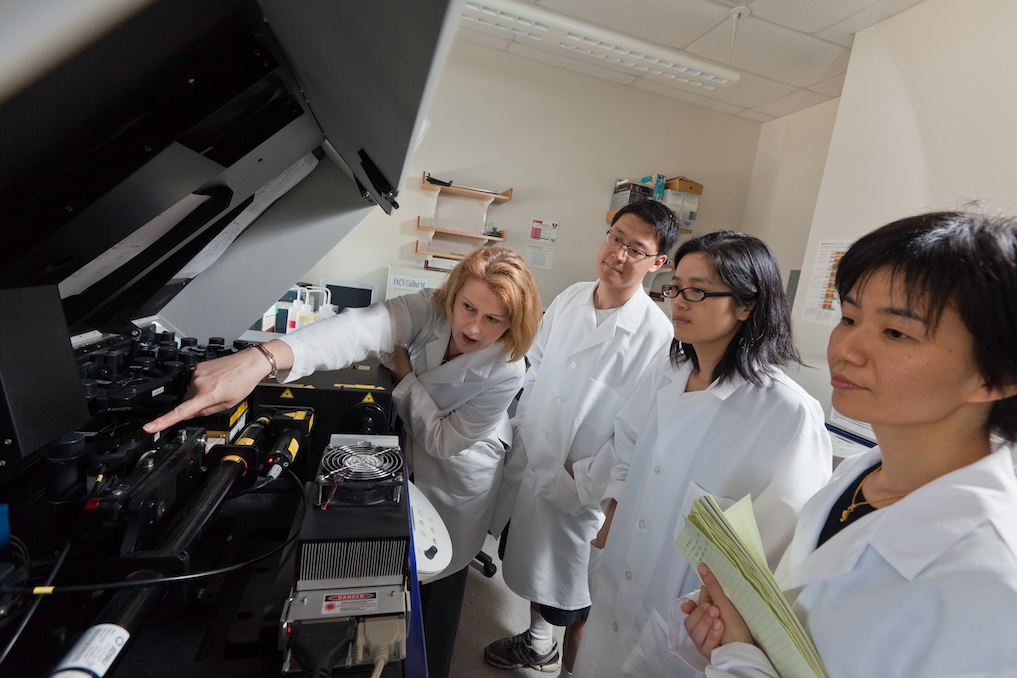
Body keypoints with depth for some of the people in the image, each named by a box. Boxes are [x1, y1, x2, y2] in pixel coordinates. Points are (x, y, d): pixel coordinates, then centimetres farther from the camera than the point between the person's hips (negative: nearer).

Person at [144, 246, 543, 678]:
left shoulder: (505, 370, -30)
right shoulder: (429, 310, -26)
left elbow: (446, 440, -22)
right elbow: (361, 327, -46)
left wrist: (405, 375, -24)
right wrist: (259, 360, -61)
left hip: (457, 481, -3)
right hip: (412, 456, 3)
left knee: (438, 581, 18)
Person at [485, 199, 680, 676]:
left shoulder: (657, 334, -20)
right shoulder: (570, 298, -3)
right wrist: (519, 424, 8)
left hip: (578, 487, -6)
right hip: (528, 463, 7)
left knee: (572, 594, 16)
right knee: (531, 566, 28)